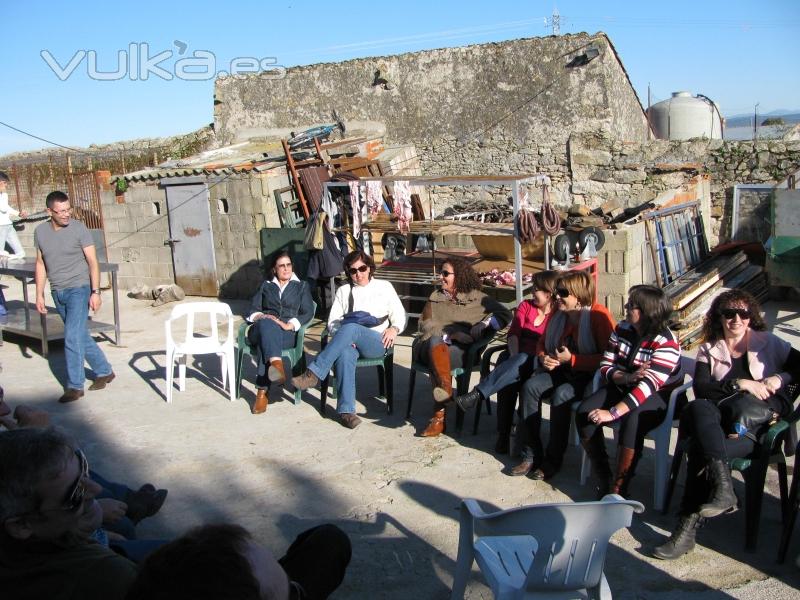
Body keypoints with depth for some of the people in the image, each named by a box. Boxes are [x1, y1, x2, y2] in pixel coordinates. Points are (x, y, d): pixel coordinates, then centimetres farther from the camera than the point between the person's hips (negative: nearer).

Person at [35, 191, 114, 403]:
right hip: (58, 292, 5)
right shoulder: (40, 232, 4)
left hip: (78, 289, -5)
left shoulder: (79, 229, -9)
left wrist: (95, 292, -13)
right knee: (81, 336, 14)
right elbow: (40, 264, 11)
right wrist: (39, 294, 8)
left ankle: (75, 386, -1)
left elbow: (92, 261, -8)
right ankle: (104, 372, 29)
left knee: (72, 338, -10)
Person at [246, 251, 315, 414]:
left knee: (267, 342, -39)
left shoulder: (301, 286, 23)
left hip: (287, 332, -1)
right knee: (267, 324, -39)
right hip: (262, 329, 1)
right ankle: (277, 365, -65)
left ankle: (262, 393, -50)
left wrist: (290, 324, -11)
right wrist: (260, 317, -11)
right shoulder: (265, 286, 29)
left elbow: (308, 312, 8)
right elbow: (254, 308, 15)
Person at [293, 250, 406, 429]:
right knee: (345, 354, -38)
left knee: (350, 328, -36)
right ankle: (346, 410, -41)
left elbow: (399, 315, 19)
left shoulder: (384, 287, 23)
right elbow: (333, 322, 14)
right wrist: (343, 337, -8)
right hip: (350, 340, 2)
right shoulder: (343, 291, 25)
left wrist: (394, 328, -4)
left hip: (378, 342, -1)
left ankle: (314, 373, -39)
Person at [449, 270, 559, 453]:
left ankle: (476, 394, -41)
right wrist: (514, 357, -16)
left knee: (522, 360, -38)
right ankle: (503, 435, -29)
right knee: (508, 381, -31)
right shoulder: (525, 306, 15)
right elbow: (513, 334, 4)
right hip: (516, 357, 3)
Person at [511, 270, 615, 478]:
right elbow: (542, 342, 19)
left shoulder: (599, 315, -16)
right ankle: (531, 455, -14)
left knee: (560, 396, -33)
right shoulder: (559, 314, 6)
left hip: (589, 375, -6)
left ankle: (553, 460, -15)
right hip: (561, 369, 7)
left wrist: (571, 359, -23)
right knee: (530, 387, -20)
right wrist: (543, 357, -4)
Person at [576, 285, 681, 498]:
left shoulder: (666, 342, -19)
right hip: (621, 388, 6)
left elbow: (648, 385, -28)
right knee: (584, 413, -20)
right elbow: (605, 367, -1)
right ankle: (603, 479, -9)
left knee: (631, 422, -37)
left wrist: (613, 413, -35)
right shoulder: (622, 330, 0)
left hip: (656, 397, -6)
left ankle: (618, 490, -23)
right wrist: (628, 378, -24)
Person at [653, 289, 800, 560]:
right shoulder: (708, 349, 17)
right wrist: (739, 384, -14)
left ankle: (688, 526, -35)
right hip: (720, 420, 2)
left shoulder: (768, 343, 16)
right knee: (697, 407, -38)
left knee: (701, 448, -34)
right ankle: (723, 485, -45)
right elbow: (700, 389, 0)